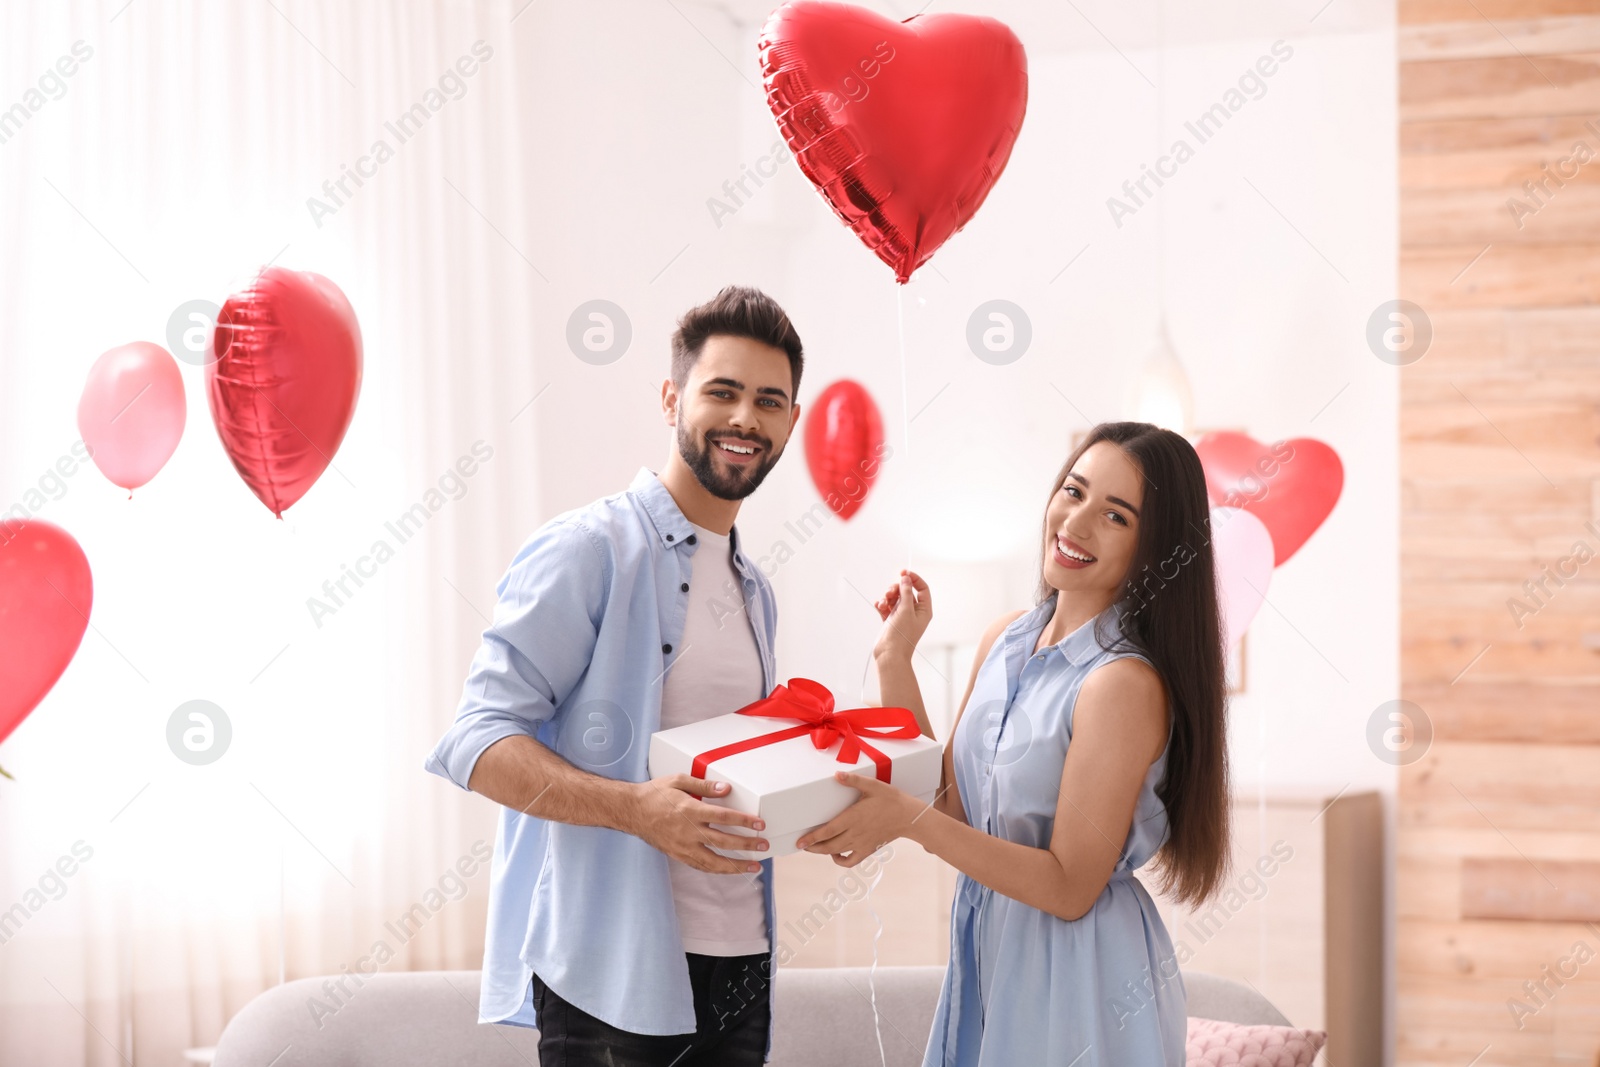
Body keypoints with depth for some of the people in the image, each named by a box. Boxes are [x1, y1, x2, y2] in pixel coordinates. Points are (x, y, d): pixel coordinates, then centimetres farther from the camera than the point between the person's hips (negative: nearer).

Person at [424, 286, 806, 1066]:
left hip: (740, 963, 7)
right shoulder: (589, 549, -7)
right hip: (612, 969, -7)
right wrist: (636, 808, -27)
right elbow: (478, 740, -14)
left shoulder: (754, 590, 17)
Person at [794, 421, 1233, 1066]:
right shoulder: (1006, 639, 2)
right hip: (987, 952, 7)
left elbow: (1070, 888, -21)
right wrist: (894, 661, 0)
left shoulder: (1127, 683, -22)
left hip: (1079, 982, -7)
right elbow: (949, 806, 5)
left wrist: (911, 821, -27)